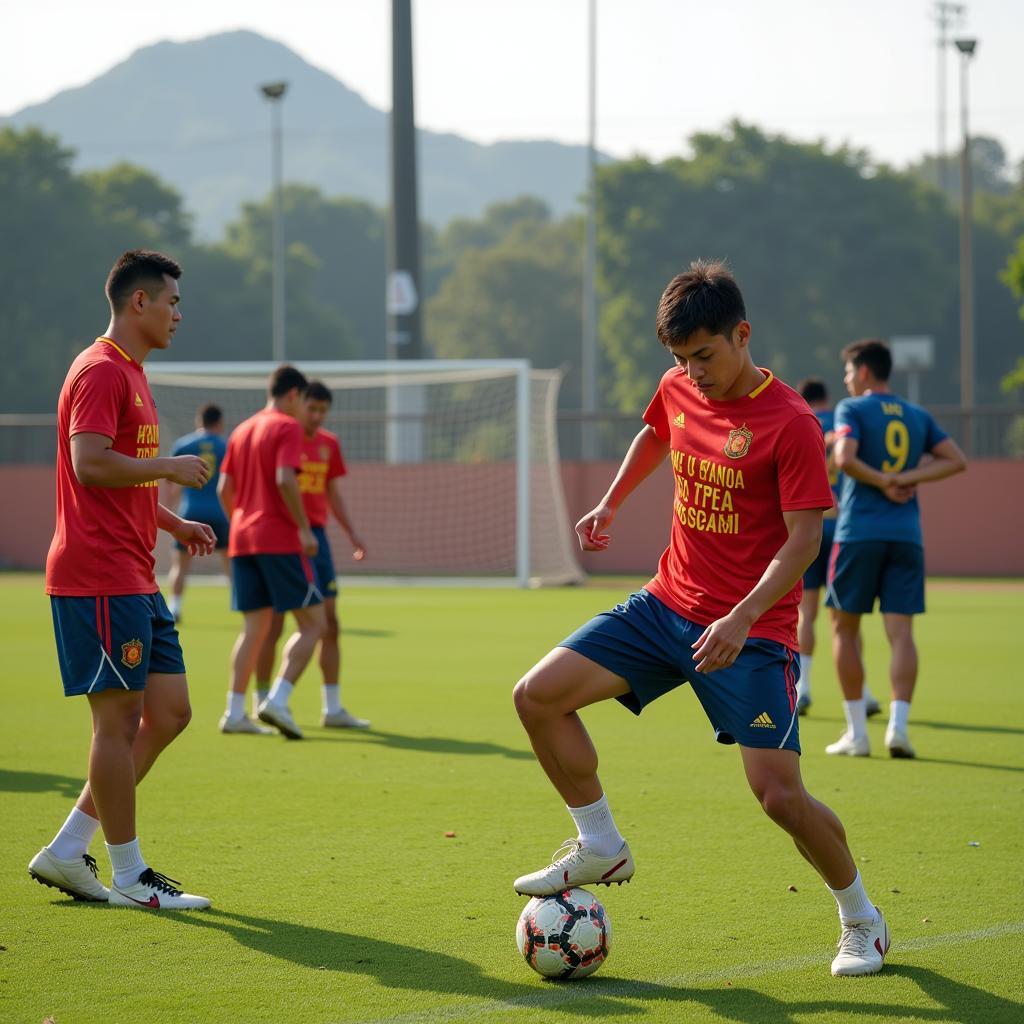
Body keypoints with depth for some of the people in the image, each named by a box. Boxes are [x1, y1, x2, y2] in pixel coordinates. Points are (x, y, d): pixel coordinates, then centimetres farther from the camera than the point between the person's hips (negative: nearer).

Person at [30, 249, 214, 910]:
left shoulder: (131, 374, 21)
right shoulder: (101, 371, -11)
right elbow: (90, 464, -23)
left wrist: (172, 524, 18)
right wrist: (170, 466, -13)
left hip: (135, 580, 10)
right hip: (99, 577, -10)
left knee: (169, 711, 8)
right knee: (120, 719, -5)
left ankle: (67, 852, 13)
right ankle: (129, 875, 3)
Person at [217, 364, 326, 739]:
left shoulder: (241, 431, 16)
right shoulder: (288, 427, -6)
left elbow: (224, 489, 14)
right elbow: (285, 479, -19)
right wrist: (304, 528, -14)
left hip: (242, 539, 7)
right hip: (281, 539, -7)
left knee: (254, 626, 10)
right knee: (313, 622, -1)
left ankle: (235, 711, 3)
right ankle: (278, 700, -16)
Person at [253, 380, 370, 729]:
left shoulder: (329, 444, 12)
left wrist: (351, 534, 12)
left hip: (316, 535, 6)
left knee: (328, 622, 4)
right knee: (273, 623, -3)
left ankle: (333, 708, 8)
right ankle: (263, 703, 7)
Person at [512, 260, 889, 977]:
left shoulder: (791, 424, -18)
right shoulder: (678, 391, 2)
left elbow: (804, 539, -20)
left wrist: (743, 619, -31)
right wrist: (610, 503, 24)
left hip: (751, 629, -6)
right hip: (668, 603, 6)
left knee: (780, 795, -13)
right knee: (538, 695, -5)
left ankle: (862, 921, 12)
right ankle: (601, 847, 12)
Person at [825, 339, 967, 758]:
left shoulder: (852, 409, -2)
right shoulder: (917, 416, 14)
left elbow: (845, 458, -18)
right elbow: (956, 460, 7)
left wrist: (884, 481, -6)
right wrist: (907, 478, 0)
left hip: (858, 531, -4)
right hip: (906, 535, 4)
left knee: (844, 628, 7)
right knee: (901, 633, -1)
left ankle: (856, 732, 5)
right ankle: (898, 725, -16)